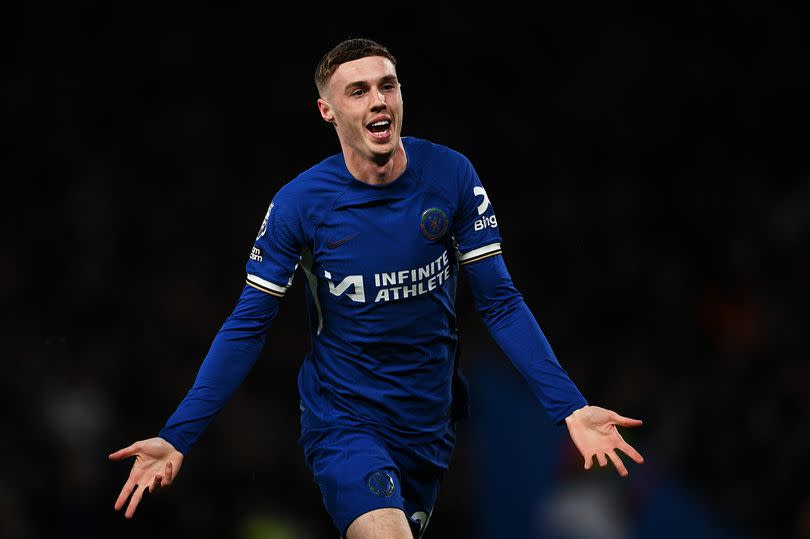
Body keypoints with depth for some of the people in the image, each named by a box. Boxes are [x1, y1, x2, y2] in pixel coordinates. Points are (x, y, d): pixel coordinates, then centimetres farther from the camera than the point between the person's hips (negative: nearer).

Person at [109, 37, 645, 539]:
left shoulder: (451, 175, -8)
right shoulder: (299, 203, -13)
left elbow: (499, 301, -3)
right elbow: (248, 326, -8)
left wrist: (569, 407, -13)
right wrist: (177, 438, -16)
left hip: (431, 424, 3)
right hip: (343, 422, -3)